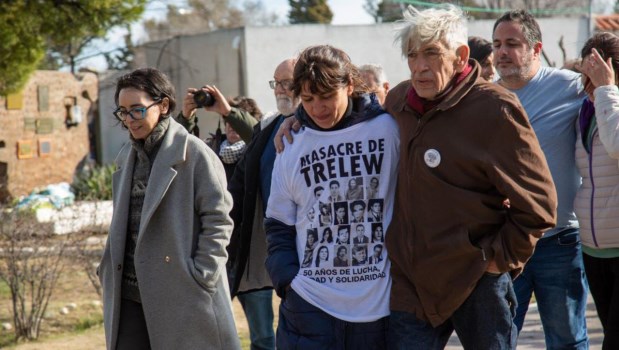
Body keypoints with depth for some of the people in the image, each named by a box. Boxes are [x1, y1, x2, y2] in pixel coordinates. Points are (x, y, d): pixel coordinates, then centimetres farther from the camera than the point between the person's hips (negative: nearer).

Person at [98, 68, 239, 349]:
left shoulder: (194, 153, -7)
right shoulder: (127, 156, 14)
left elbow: (218, 218, -8)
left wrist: (201, 277, -13)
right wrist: (108, 271, 10)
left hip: (182, 294, -6)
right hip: (131, 295, 6)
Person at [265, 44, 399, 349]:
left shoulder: (389, 129, -2)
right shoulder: (291, 149, 7)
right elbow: (279, 227, 11)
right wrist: (288, 278, -3)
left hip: (379, 303, -1)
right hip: (310, 304, 1)